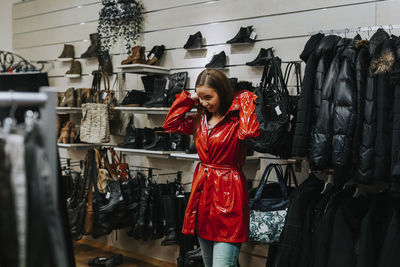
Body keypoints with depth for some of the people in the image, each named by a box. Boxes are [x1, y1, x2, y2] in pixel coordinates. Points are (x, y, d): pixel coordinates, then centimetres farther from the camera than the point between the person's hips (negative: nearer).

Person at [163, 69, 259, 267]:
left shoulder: (236, 120, -8)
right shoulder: (201, 119, 12)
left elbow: (250, 131, -29)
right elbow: (170, 125, 14)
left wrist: (246, 102, -14)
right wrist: (189, 98, 10)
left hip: (227, 195, -7)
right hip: (202, 192, 7)